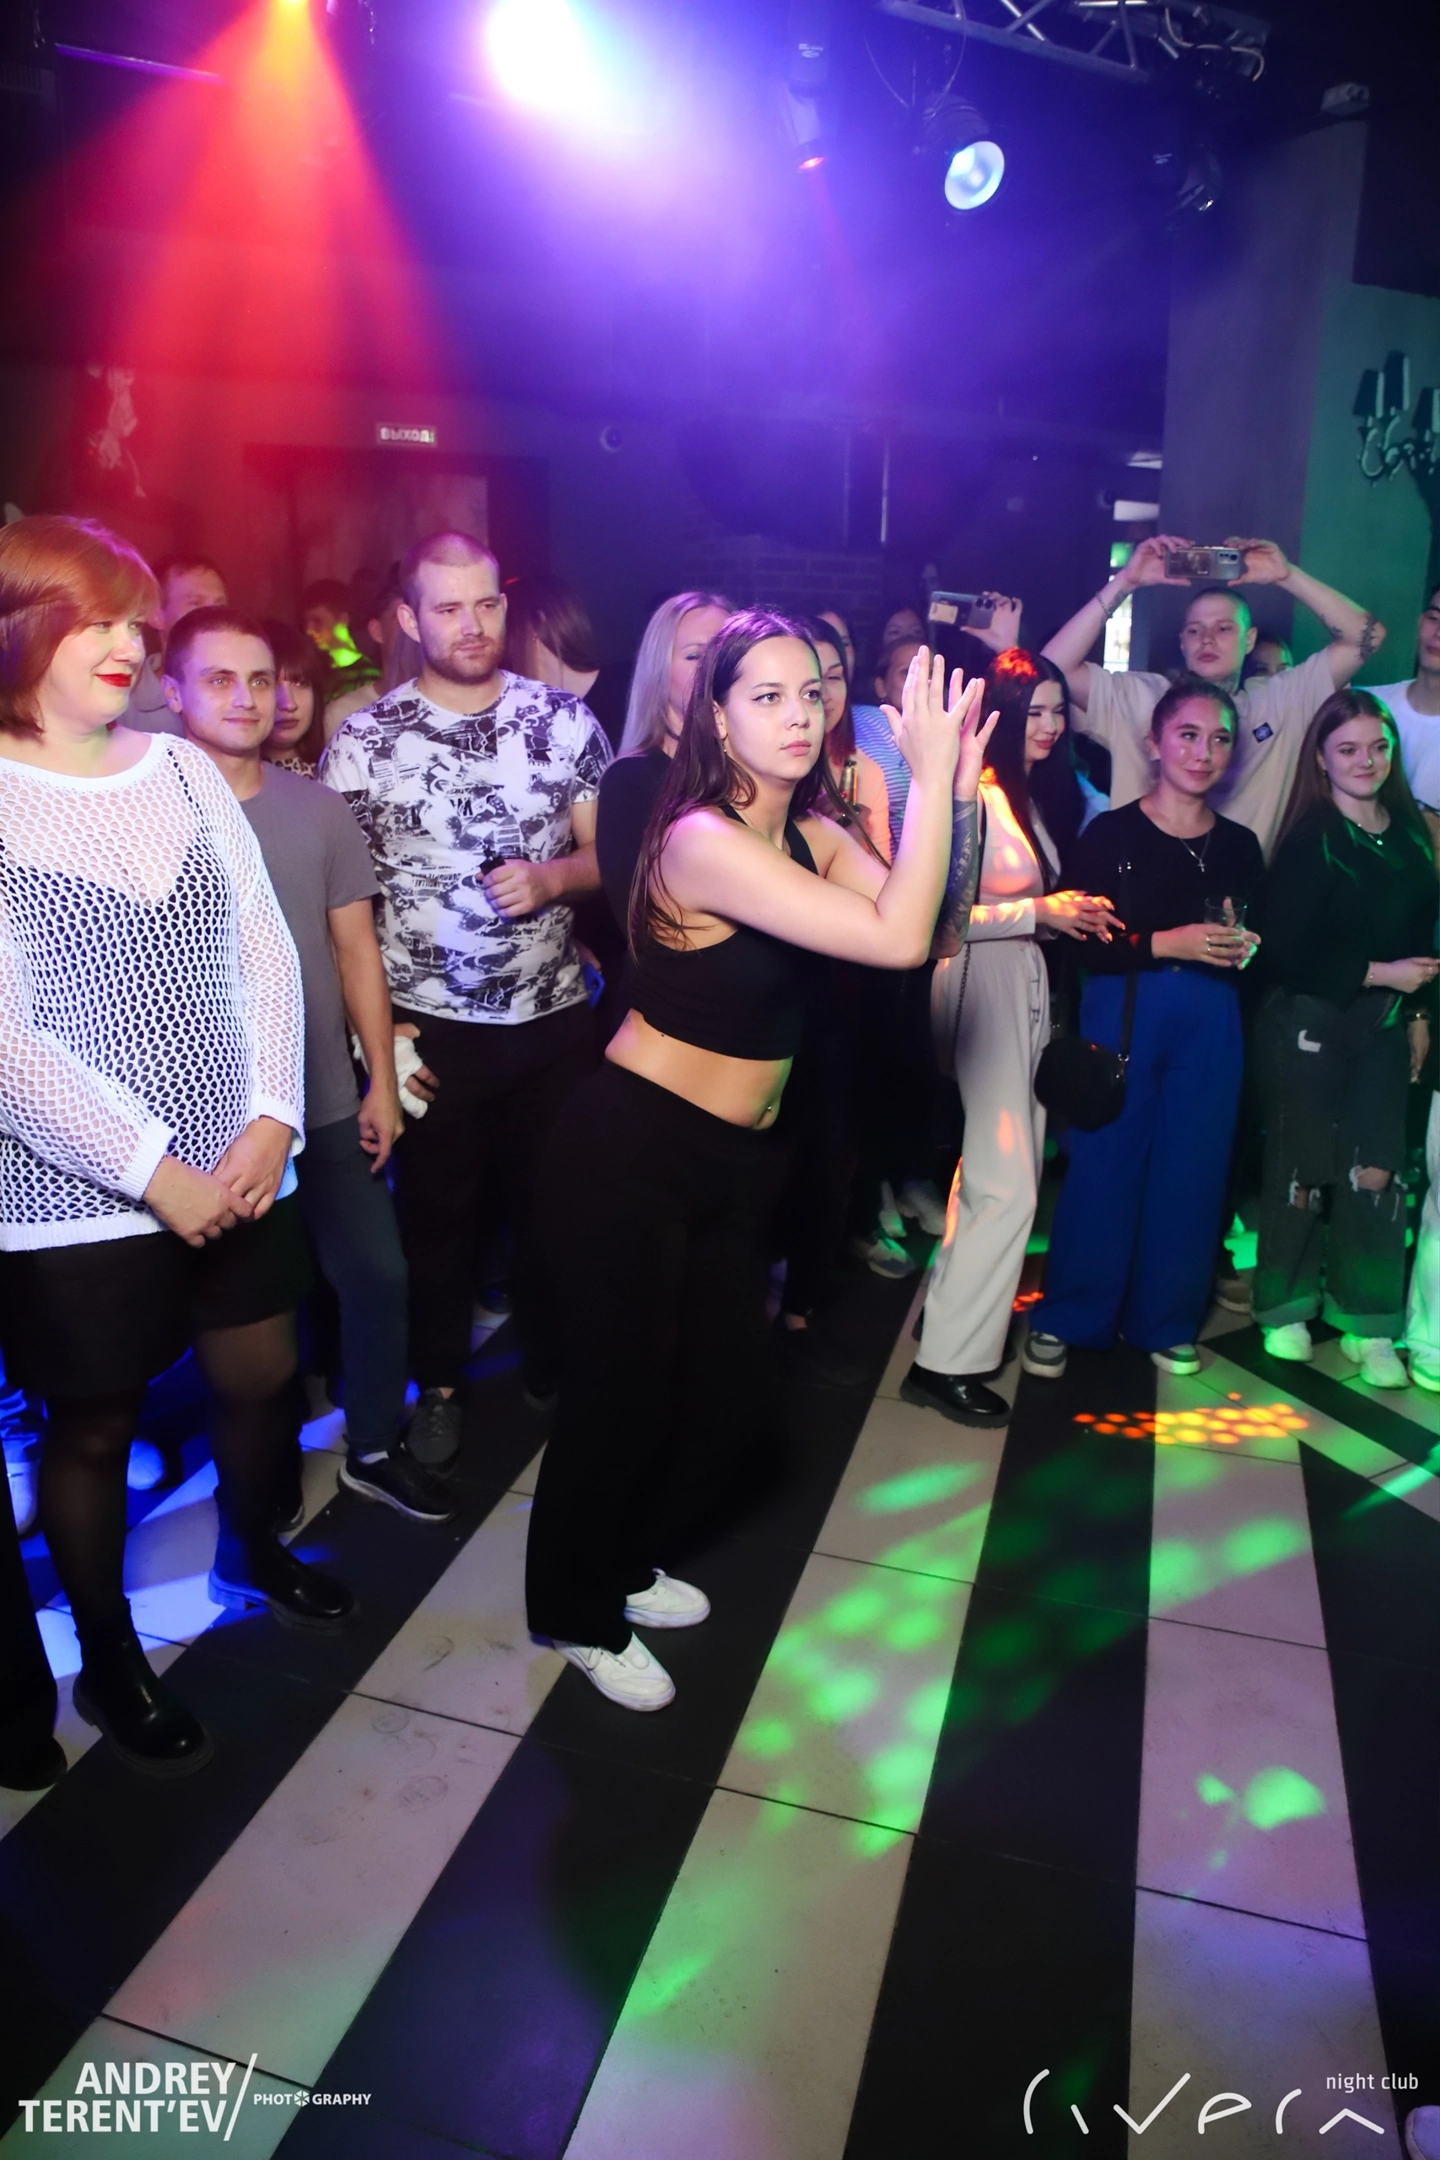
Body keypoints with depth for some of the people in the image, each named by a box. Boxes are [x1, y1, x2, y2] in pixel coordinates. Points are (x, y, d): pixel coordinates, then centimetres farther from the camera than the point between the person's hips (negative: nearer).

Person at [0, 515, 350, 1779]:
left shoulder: (183, 768, 4)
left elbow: (265, 951, 3)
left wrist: (272, 1118, -8)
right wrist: (156, 1170, -17)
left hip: (238, 1166, 5)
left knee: (261, 1376, 19)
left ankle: (254, 1555, 49)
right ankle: (107, 1665, 36)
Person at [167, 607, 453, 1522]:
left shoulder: (320, 809, 1)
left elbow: (356, 950, 5)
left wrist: (382, 1084, 3)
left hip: (327, 1101, 3)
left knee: (378, 1271, 8)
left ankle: (376, 1447, 29)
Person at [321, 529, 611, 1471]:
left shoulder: (565, 719, 0)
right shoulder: (362, 741, -5)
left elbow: (610, 855, 6)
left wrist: (552, 877, -15)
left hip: (555, 1016, 1)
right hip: (428, 1027, -1)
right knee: (437, 1210, 13)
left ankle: (556, 1363, 35)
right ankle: (440, 1383, 34)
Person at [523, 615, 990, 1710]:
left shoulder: (813, 834, 5)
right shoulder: (704, 838, -22)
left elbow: (934, 914, -5)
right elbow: (894, 940, -30)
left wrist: (957, 785, -14)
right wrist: (928, 774, -25)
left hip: (736, 1156, 8)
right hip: (637, 1146, -8)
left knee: (725, 1394, 15)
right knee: (624, 1389, 5)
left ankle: (628, 1561, 42)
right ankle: (580, 1614, 31)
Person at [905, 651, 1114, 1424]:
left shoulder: (1041, 793, 12)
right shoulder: (974, 795, -15)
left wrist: (1075, 914, 3)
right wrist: (1040, 911, -18)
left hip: (1028, 984, 9)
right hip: (982, 988, -9)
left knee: (1009, 1169, 14)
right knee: (1006, 1183, -9)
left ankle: (964, 1311, 30)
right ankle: (948, 1360, 1)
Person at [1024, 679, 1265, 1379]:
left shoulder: (1239, 845, 10)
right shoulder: (1111, 833, -3)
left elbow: (1253, 941, 17)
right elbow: (1080, 942, -10)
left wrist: (1245, 949, -5)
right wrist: (1168, 942, -16)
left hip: (1210, 1024, 4)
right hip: (1121, 1014, -4)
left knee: (1191, 1172, 7)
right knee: (1103, 1165, 0)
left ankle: (1164, 1321, 24)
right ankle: (1064, 1319, 16)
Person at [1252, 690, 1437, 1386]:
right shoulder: (1309, 840, -10)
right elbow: (1284, 951, -16)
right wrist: (1376, 974, -15)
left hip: (1384, 1023, 4)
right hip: (1307, 1022, -4)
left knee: (1376, 1170, 1)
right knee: (1303, 1168, 4)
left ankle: (1368, 1325, 12)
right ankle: (1286, 1309, 21)